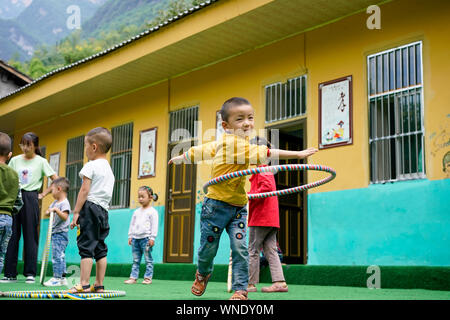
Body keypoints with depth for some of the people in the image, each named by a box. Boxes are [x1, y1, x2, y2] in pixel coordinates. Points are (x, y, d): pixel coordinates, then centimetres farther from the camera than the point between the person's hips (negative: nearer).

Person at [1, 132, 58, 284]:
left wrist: (43, 194, -3)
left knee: (30, 235, -1)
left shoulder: (41, 161, 2)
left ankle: (30, 273, 4)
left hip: (30, 199, -3)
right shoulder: (15, 160, 11)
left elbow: (56, 180, 0)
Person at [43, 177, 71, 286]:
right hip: (55, 233, 10)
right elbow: (48, 211, 23)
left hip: (60, 233, -10)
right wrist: (49, 212, 2)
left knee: (57, 256, -10)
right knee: (60, 256, 13)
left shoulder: (65, 203, -13)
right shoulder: (55, 202, 16)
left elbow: (65, 216, -24)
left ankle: (57, 278, -7)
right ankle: (62, 277, 18)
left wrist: (56, 210, -33)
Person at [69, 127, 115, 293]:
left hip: (90, 207, -8)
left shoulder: (91, 166, -7)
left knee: (86, 246, -9)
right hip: (104, 210, 9)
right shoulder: (109, 169, 20)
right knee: (100, 248, 8)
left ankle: (84, 284, -12)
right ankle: (99, 285, 11)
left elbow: (84, 190, -13)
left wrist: (76, 212, -12)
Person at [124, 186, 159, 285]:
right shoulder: (136, 211, 16)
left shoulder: (152, 211, -2)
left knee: (148, 259, -2)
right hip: (135, 238, 6)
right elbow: (132, 224, 19)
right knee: (135, 260, 7)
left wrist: (152, 238, -11)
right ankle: (133, 277, 9)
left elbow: (154, 226, -6)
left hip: (146, 238, -6)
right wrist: (130, 236, 13)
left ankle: (148, 277, 2)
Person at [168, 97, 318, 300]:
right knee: (209, 247, 8)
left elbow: (200, 151, 21)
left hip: (238, 207, 8)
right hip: (216, 204, -7)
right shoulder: (233, 142, -20)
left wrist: (180, 158, 39)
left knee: (240, 248, -5)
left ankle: (240, 290, -1)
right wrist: (298, 154, -35)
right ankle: (203, 273, 37)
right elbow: (262, 154, -31)